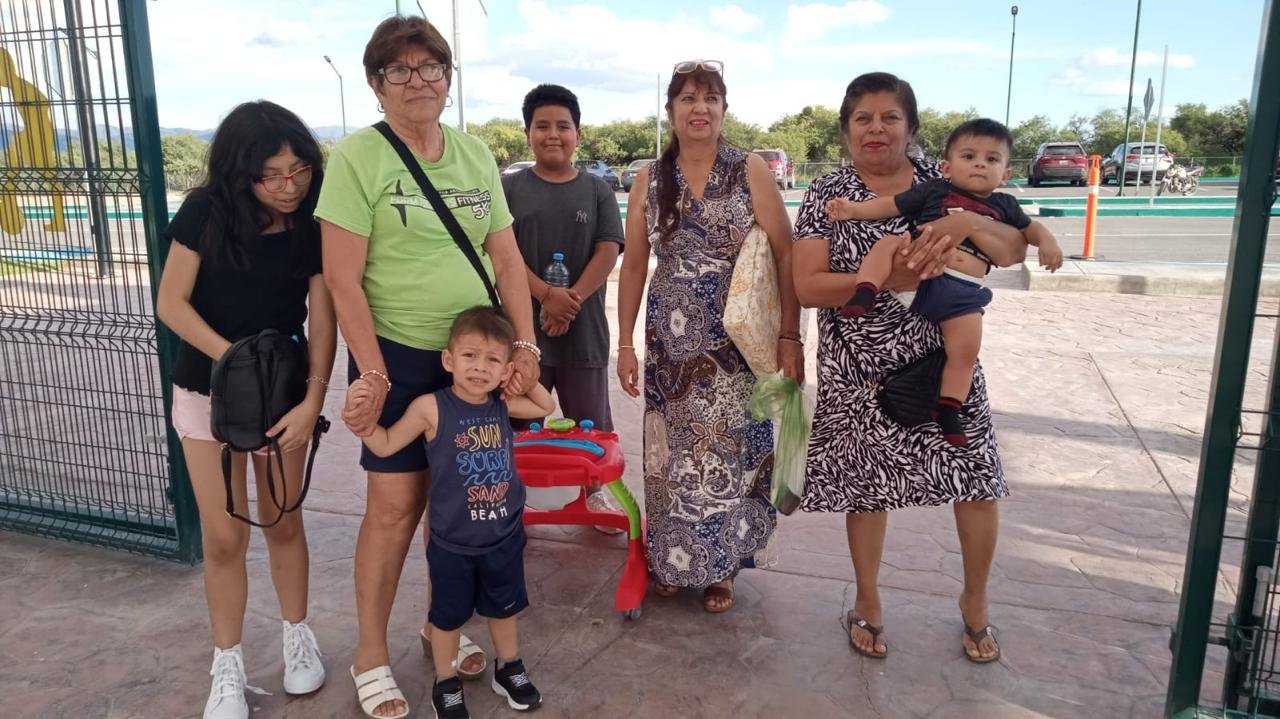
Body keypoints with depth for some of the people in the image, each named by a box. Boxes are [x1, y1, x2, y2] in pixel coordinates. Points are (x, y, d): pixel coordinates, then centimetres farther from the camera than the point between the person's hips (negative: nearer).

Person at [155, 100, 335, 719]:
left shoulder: (315, 225, -12)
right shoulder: (206, 211, -14)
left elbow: (322, 322, -14)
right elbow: (170, 303, -13)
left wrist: (313, 401, -25)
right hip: (206, 391, 0)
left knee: (282, 523, 12)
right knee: (223, 535, 4)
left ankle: (297, 637, 33)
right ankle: (227, 667, 22)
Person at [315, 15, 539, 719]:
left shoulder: (476, 153, 7)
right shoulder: (357, 156, -8)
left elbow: (506, 258, 6)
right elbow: (342, 277, -12)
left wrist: (526, 345, -3)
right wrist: (373, 375, -15)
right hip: (398, 354, -5)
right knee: (396, 504, 1)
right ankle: (371, 651, 22)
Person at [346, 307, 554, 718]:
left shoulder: (502, 406, -5)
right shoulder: (431, 408, -17)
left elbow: (546, 407, 12)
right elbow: (385, 445, -8)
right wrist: (360, 413, -25)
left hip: (505, 537, 4)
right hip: (452, 543, -3)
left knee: (503, 607, 24)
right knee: (448, 616, 15)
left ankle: (509, 670, 46)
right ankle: (446, 685, 38)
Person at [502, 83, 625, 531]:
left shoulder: (597, 191, 6)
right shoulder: (510, 188, 3)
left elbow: (608, 252, -3)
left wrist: (571, 300, -16)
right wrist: (547, 297, -20)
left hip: (584, 330, 1)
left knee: (591, 419, 12)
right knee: (519, 419, 9)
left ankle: (594, 490, 31)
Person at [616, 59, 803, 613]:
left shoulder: (750, 172, -2)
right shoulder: (650, 180, 6)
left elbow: (785, 256, -4)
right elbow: (634, 265, 8)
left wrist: (790, 336, -9)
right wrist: (625, 343, 5)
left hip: (737, 340, -2)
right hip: (671, 339, 2)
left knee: (730, 449, 4)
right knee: (671, 450, 7)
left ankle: (720, 566, 25)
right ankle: (670, 559, 28)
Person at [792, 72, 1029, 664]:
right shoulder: (826, 195, -4)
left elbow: (1013, 251, -3)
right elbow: (807, 286, -13)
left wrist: (968, 222, -23)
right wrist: (887, 280, -26)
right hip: (861, 372, -1)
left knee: (978, 485, 5)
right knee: (866, 487, 11)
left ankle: (974, 603, 33)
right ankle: (867, 605, 35)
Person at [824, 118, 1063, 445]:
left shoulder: (1003, 205, 17)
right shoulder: (934, 190, 8)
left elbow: (1029, 227, 32)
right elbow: (890, 205, 8)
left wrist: (1047, 241, 10)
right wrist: (853, 209, -3)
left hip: (963, 292, 2)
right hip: (919, 272, -2)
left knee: (966, 348, -8)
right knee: (886, 244, -24)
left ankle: (948, 410, 4)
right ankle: (864, 293, -35)